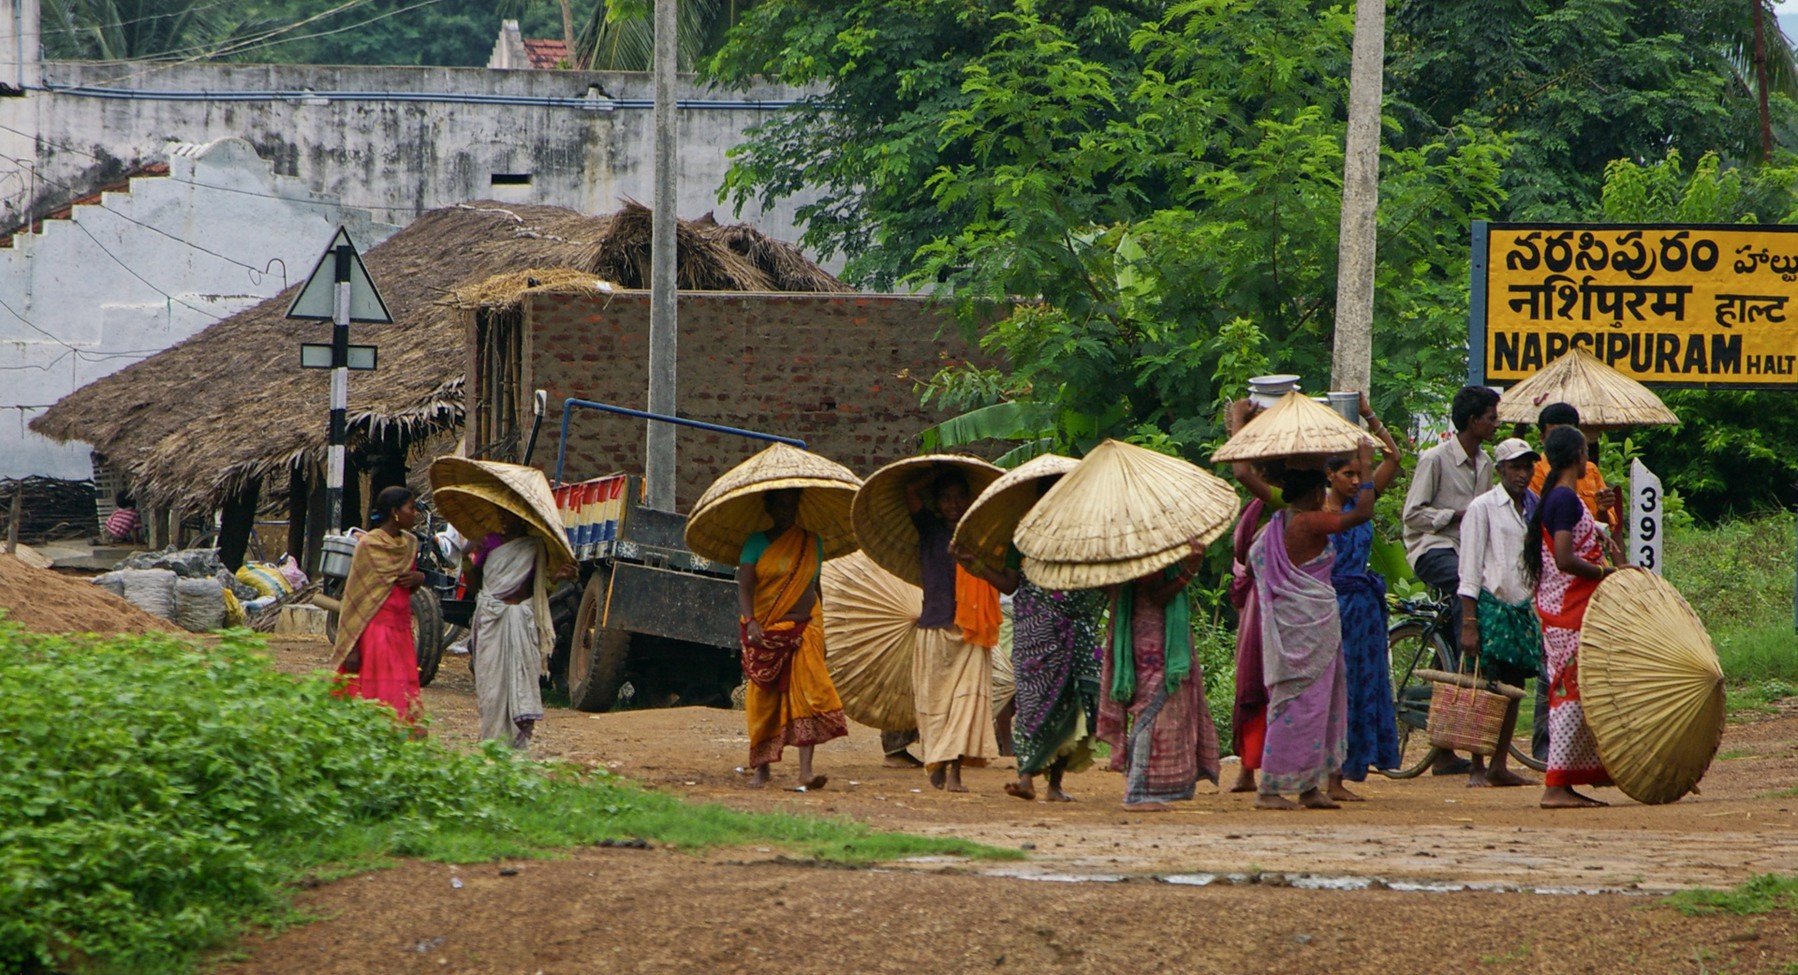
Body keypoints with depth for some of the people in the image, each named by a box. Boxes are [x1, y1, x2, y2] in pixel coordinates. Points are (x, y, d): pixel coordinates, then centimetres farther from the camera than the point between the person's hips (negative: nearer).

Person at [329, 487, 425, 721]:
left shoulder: (410, 544, 13)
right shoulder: (370, 545, -7)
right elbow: (356, 596, -8)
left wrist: (419, 578, 0)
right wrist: (352, 648, -13)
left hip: (402, 629, 7)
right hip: (376, 629, -7)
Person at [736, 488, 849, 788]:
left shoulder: (812, 543, 12)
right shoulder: (757, 543, 2)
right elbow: (744, 586, -8)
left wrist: (820, 630, 20)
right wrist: (750, 622, -24)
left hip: (803, 629, 1)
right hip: (765, 633, -1)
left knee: (808, 696, -13)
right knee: (763, 701, 2)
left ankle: (806, 771, -20)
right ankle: (761, 768, 15)